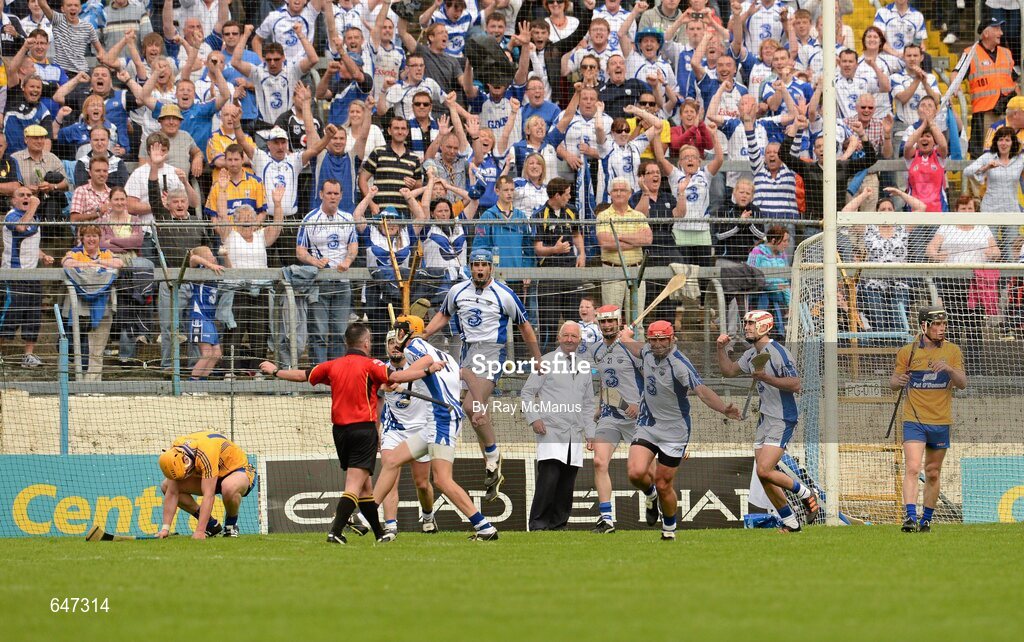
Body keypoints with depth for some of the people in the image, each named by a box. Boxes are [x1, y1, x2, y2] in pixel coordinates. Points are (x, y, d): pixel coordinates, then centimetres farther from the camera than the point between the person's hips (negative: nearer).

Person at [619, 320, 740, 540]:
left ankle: (669, 528, 26)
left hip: (674, 431, -5)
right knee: (636, 473, -18)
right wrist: (626, 338, 48)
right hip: (647, 425, 5)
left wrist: (724, 409, -50)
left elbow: (702, 390, -33)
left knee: (664, 486, 0)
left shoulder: (679, 364, -21)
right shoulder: (649, 352, -1)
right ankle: (651, 496, 17)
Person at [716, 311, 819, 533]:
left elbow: (795, 384, -23)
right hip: (765, 420, 9)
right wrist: (722, 348, 9)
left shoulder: (777, 352, -16)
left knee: (764, 470, -18)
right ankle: (790, 521, 15)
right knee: (763, 475, 5)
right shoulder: (752, 354, 12)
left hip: (783, 420, -9)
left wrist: (766, 378, -30)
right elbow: (728, 371, 24)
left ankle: (805, 493, 4)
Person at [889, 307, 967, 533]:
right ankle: (911, 517, -24)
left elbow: (962, 384, -2)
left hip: (941, 422, 2)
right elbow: (893, 382, 6)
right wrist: (898, 381, -18)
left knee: (933, 473, 10)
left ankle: (927, 519, 21)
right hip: (914, 420, -2)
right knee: (912, 468, -18)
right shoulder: (907, 352, 0)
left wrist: (949, 369, -22)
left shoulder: (952, 351, 4)